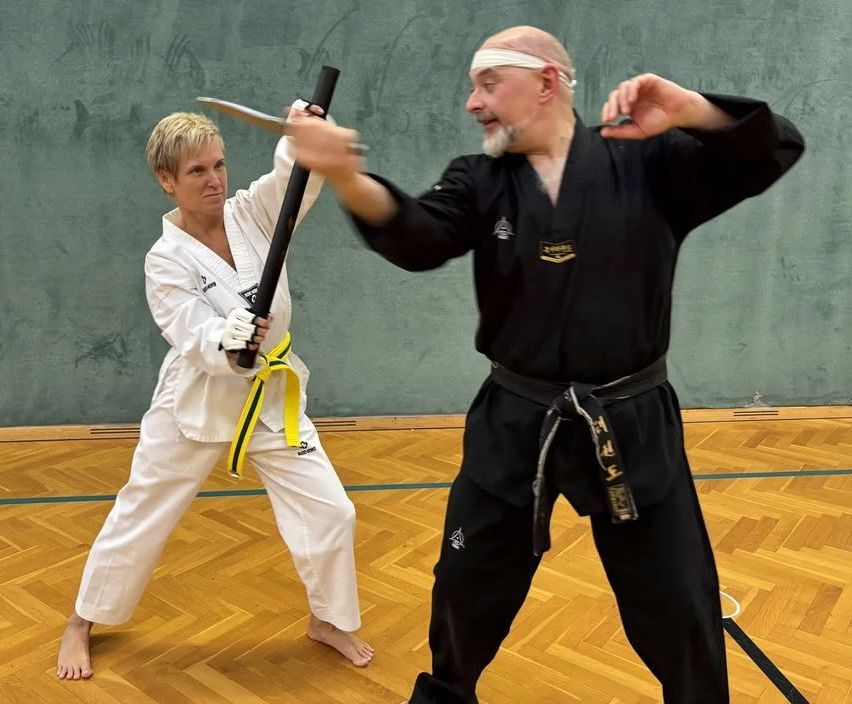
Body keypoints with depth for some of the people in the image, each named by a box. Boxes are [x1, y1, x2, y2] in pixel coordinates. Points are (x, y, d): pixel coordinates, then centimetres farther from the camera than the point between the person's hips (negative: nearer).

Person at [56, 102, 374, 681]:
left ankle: (330, 620, 28)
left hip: (271, 395, 3)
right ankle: (82, 623, 38)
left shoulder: (252, 212, -5)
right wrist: (228, 341, -45)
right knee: (138, 519, 13)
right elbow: (197, 341, -23)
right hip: (198, 401, -3)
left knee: (329, 510, 2)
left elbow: (300, 170, -18)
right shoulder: (166, 259, -14)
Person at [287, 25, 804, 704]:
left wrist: (689, 110, -24)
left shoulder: (649, 163, -4)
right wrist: (347, 177, -40)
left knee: (681, 610, 11)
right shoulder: (479, 181, -1)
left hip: (632, 424, -1)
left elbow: (774, 148, -6)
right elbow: (416, 237, -19)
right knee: (465, 590, 16)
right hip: (516, 424, 2)